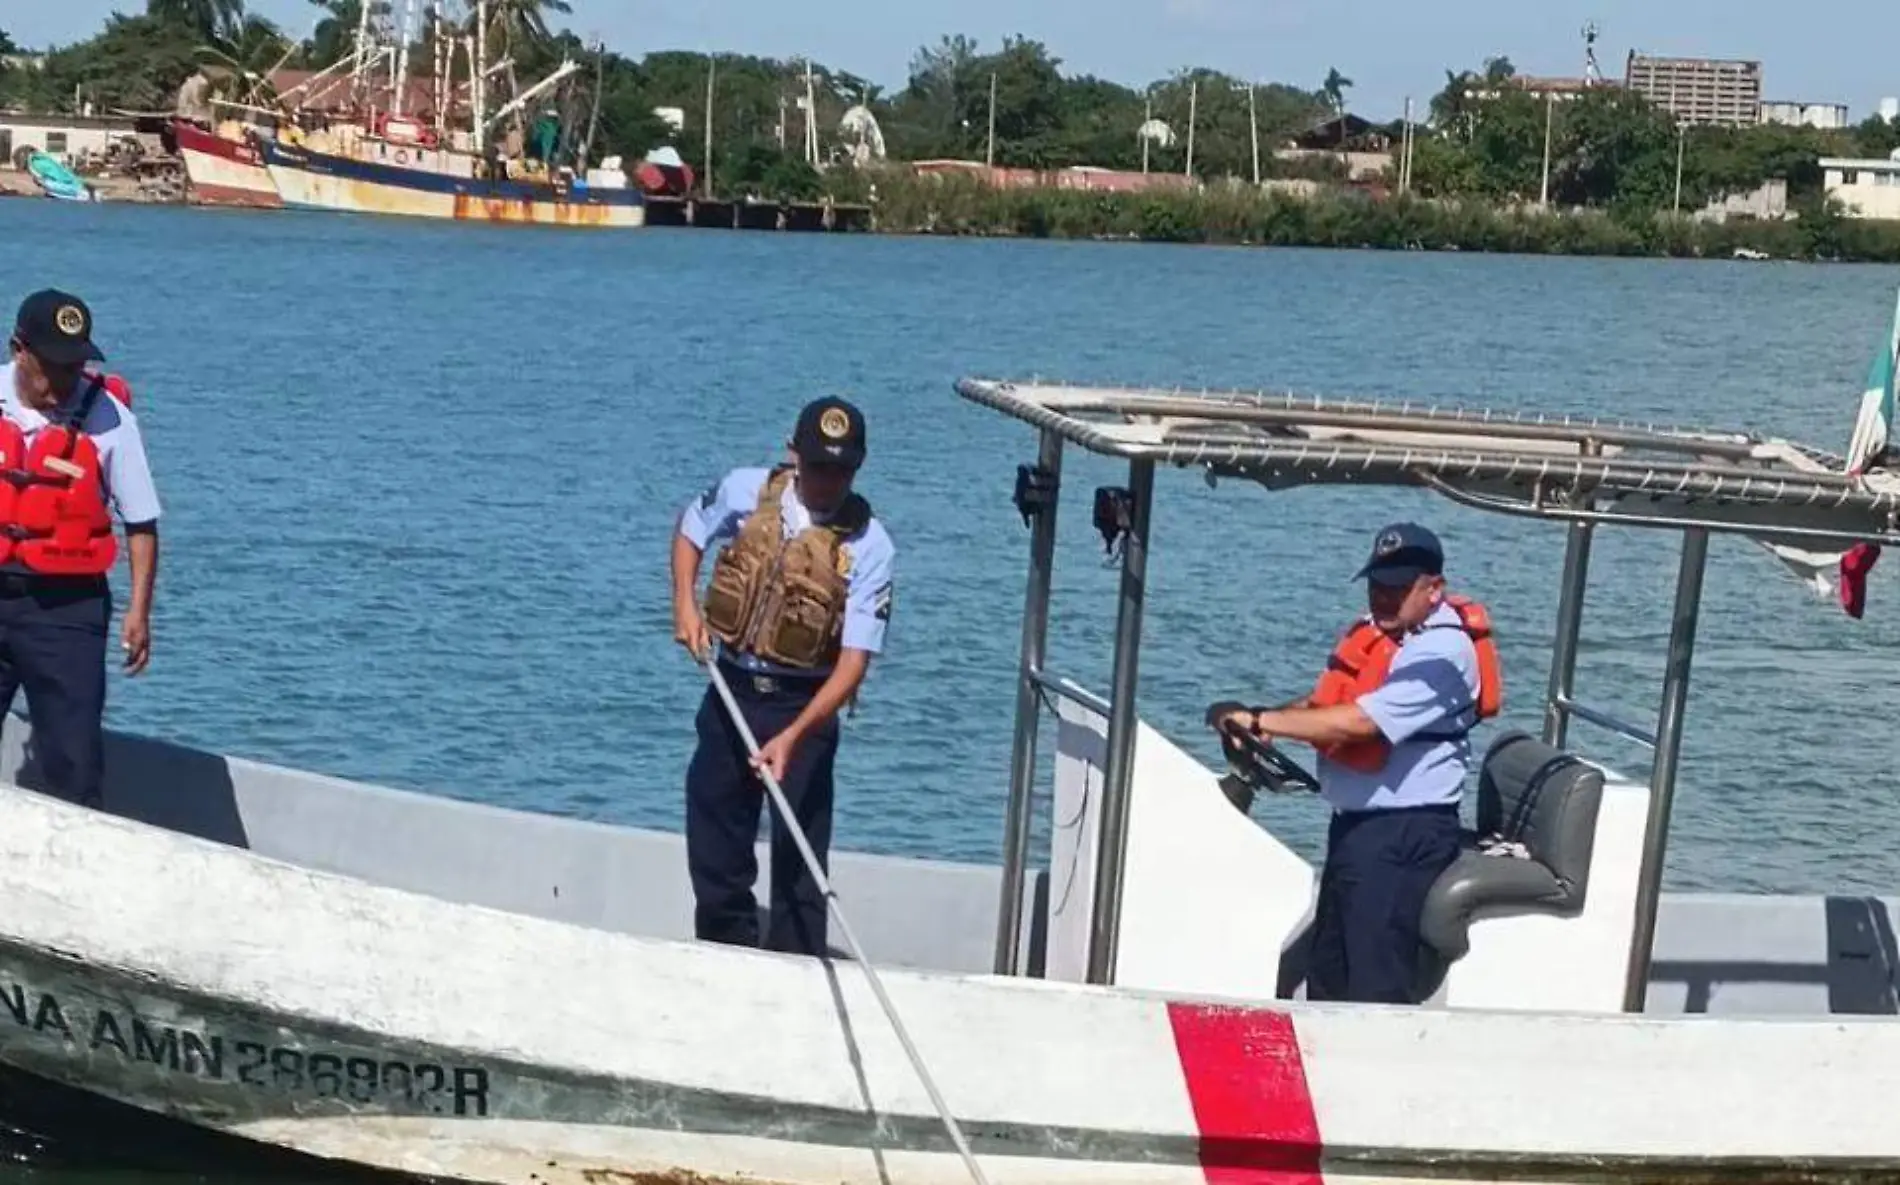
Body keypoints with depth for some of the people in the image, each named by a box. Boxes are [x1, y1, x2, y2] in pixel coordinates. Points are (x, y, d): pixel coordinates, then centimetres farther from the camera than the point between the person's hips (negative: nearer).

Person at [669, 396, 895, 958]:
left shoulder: (869, 547, -16)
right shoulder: (746, 491, -7)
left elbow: (853, 663, -20)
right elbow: (690, 530, 16)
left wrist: (793, 737, -31)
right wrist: (685, 604, -1)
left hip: (805, 705, -4)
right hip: (731, 690, 4)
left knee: (799, 856, -2)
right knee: (714, 844, 14)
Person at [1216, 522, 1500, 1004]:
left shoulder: (1441, 652, -19)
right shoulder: (1374, 629, 9)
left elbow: (1358, 722, -27)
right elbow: (1325, 700, 17)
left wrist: (1261, 721, -21)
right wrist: (1266, 722, -3)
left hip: (1404, 833, -10)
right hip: (1355, 821, 10)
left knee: (1377, 985, -6)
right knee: (1326, 975, 18)